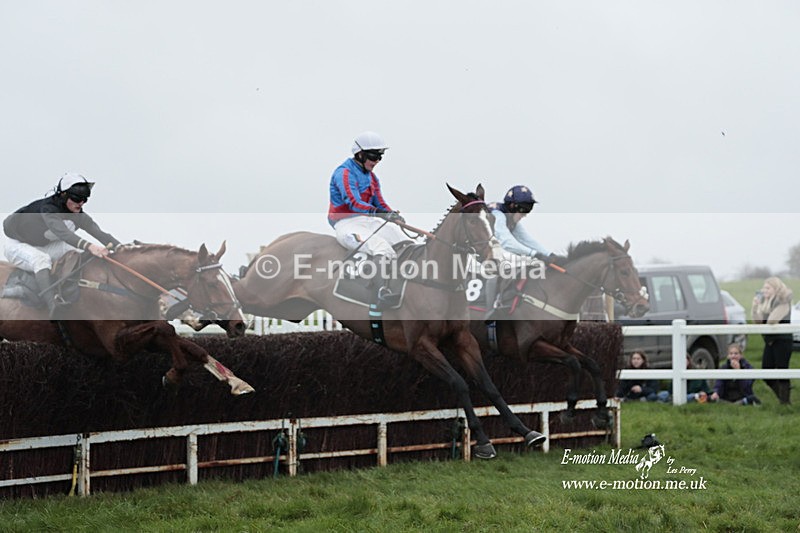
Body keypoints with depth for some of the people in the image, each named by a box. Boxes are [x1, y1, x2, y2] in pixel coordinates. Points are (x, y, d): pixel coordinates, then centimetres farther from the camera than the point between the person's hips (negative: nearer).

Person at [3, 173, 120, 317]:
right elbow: (63, 233, -49)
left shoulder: (78, 216, -10)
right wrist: (89, 246, -63)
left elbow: (100, 233, -19)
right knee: (41, 259, -38)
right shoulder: (48, 209, -33)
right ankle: (53, 303, -56)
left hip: (43, 246, 8)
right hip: (17, 245, -8)